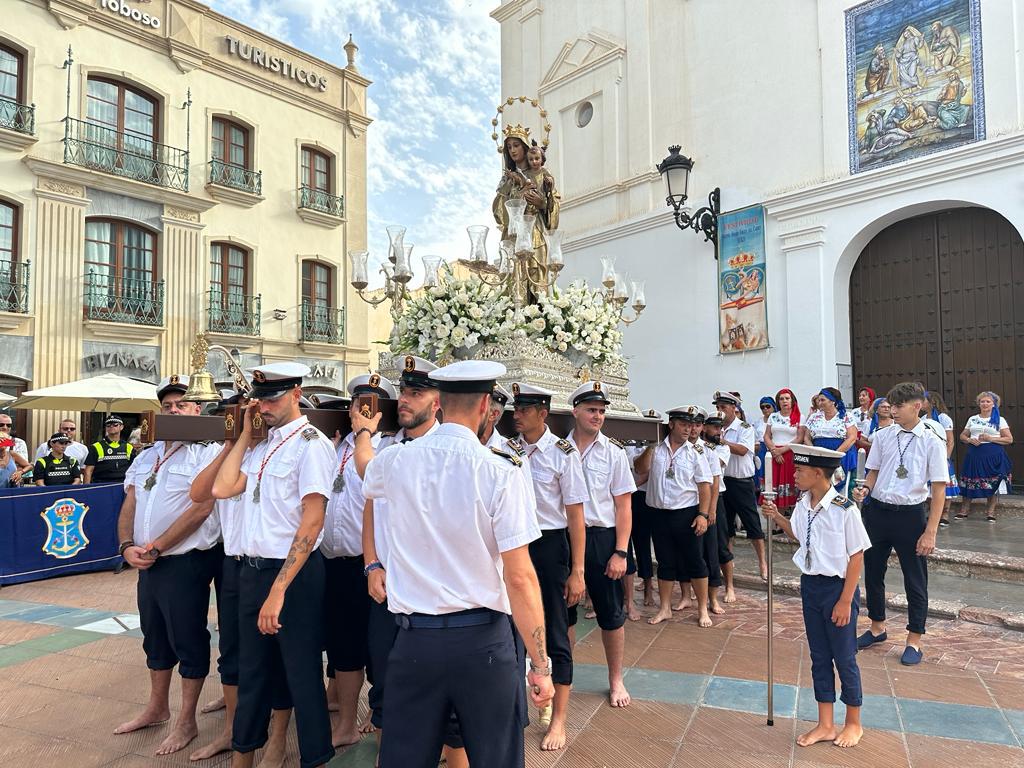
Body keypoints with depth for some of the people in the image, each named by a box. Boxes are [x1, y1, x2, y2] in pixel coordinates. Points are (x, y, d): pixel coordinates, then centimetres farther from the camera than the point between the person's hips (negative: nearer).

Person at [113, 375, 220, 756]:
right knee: (155, 638, 21)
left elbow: (200, 509, -19)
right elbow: (129, 506, 11)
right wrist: (127, 546, -6)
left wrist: (155, 548, -17)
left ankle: (186, 722, 21)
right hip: (148, 565, 7)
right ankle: (157, 708, 40)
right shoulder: (146, 457, 12)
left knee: (188, 641, 5)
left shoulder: (206, 453, -12)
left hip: (186, 563, -7)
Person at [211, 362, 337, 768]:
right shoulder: (262, 445, 10)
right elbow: (222, 488, 1)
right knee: (252, 671, 22)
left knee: (302, 674, 7)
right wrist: (245, 433, 3)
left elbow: (311, 523, -19)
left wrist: (278, 590, -21)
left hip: (294, 573, -7)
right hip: (252, 568, 8)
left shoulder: (311, 443, -15)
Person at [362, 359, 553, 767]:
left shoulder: (394, 461, -3)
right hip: (482, 640, -3)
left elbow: (366, 483, 24)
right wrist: (540, 664, -6)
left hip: (413, 639, 3)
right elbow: (520, 577, -14)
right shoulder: (501, 471, -13)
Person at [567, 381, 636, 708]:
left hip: (603, 537, -1)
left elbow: (623, 505, -2)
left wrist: (620, 552, -8)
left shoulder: (613, 451, -2)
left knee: (611, 613, 10)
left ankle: (616, 680, 31)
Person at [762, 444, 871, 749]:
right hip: (810, 585, 6)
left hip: (838, 587, -6)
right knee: (819, 657, 16)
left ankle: (854, 724, 34)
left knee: (844, 658, 10)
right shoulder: (802, 505, -2)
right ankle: (825, 725, 31)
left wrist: (845, 601, -13)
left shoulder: (844, 509, -21)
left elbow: (857, 557, -15)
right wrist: (777, 517, -1)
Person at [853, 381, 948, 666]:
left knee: (915, 579, 10)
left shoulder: (932, 442, -9)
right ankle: (877, 627, 38)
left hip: (910, 514, -4)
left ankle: (914, 640, 29)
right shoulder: (882, 436, 0)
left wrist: (930, 532, -11)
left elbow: (939, 489, -9)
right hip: (877, 511, 4)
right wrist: (865, 489, -12)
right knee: (873, 572, 16)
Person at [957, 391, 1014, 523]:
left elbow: (1009, 439, -1)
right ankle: (964, 511, 8)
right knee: (969, 483, 1)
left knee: (992, 485, 2)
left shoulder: (999, 420, 4)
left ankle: (990, 512, 13)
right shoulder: (972, 419, 13)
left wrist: (991, 438, -14)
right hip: (974, 454, 2)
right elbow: (962, 436, 15)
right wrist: (969, 440, -6)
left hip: (993, 456, -2)